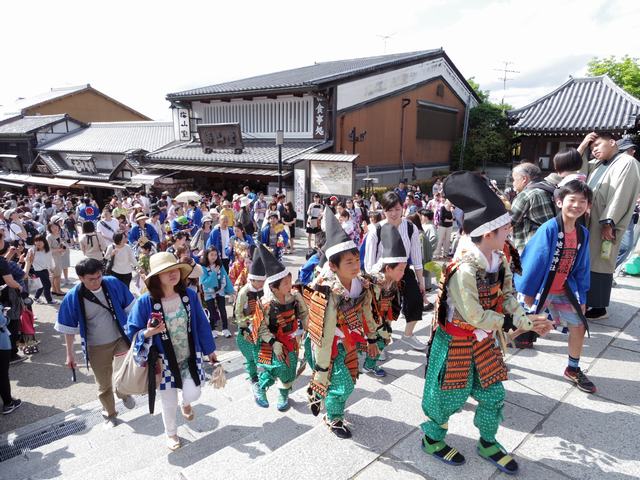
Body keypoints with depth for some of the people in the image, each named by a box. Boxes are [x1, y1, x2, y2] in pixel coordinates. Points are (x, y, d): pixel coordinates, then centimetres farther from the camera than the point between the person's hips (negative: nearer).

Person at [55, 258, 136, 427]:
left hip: (121, 338, 1)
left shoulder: (113, 284, -14)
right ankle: (109, 415, 41)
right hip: (96, 348, 0)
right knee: (104, 385, 12)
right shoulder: (72, 297, -16)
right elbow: (69, 328, -4)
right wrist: (70, 354, 1)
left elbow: (129, 307, -1)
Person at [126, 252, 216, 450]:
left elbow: (201, 324, 0)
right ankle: (171, 433, 46)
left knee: (192, 394, -3)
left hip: (191, 357, 2)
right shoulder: (146, 302, -20)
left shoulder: (189, 295, -12)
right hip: (165, 361, -1)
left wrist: (210, 349, 8)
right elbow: (132, 332, -9)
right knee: (169, 402, 12)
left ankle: (186, 403, 39)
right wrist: (148, 333, -32)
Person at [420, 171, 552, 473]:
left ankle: (487, 443, 42)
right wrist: (519, 323, -21)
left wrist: (528, 319, -16)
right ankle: (432, 439, 36)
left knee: (493, 394, 18)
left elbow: (507, 297, 2)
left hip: (484, 341, 8)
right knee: (449, 396, 10)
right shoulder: (464, 270, -32)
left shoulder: (500, 261, -5)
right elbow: (475, 316, -27)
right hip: (456, 343, -7)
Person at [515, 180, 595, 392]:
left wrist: (581, 297, 9)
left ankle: (573, 370, 31)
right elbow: (534, 260, -19)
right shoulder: (549, 228, -22)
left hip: (563, 290, 6)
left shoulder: (583, 233, -2)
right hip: (539, 289, -6)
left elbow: (581, 268, 7)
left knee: (579, 326, 11)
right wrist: (528, 291, -16)